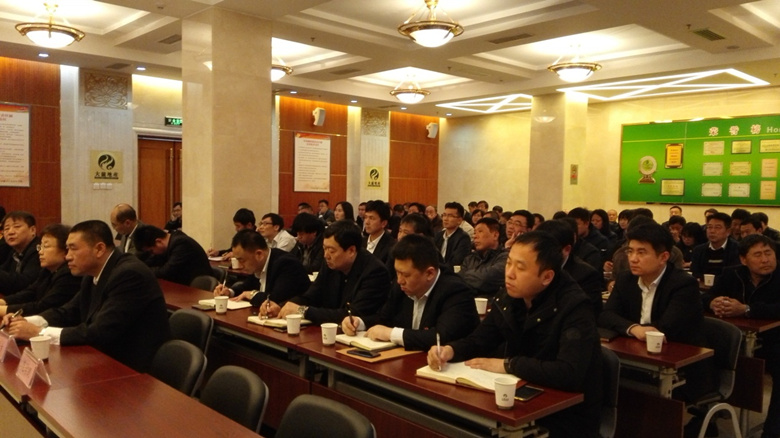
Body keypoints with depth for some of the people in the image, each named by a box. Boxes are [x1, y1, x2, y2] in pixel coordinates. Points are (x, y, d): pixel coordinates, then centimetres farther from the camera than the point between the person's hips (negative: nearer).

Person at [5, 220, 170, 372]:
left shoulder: (129, 274, -24)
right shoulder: (94, 274, 6)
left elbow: (100, 333, -27)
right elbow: (68, 312, 15)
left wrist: (39, 332, -20)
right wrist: (28, 322, -2)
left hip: (133, 369, -8)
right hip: (109, 360, 8)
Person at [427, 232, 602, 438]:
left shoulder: (574, 307, -22)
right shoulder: (508, 298, -2)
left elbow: (570, 374, -33)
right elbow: (478, 341, 8)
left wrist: (508, 364, -24)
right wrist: (449, 350, -15)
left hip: (567, 419, -6)